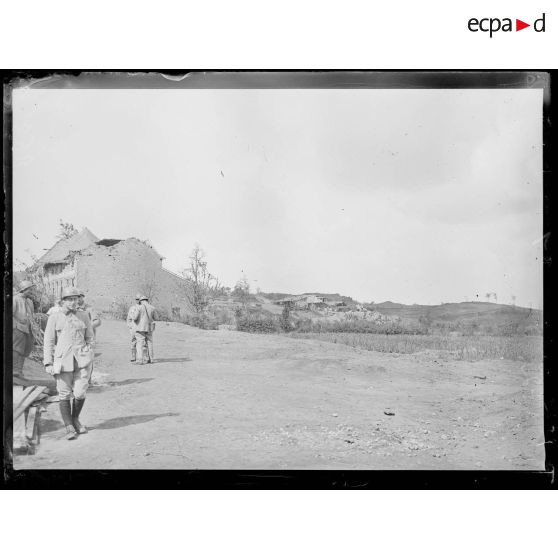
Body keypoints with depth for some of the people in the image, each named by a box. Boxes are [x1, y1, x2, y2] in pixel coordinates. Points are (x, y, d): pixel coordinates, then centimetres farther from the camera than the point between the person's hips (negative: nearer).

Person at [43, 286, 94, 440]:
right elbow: (49, 341, 3)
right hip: (63, 361, -1)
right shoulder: (54, 318, 2)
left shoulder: (83, 316, 6)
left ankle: (75, 419, 23)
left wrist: (89, 357, 11)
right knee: (65, 395, 2)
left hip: (82, 360, 1)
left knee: (80, 393, -5)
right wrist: (48, 363, -2)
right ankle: (69, 427, 15)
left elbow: (89, 337, 14)